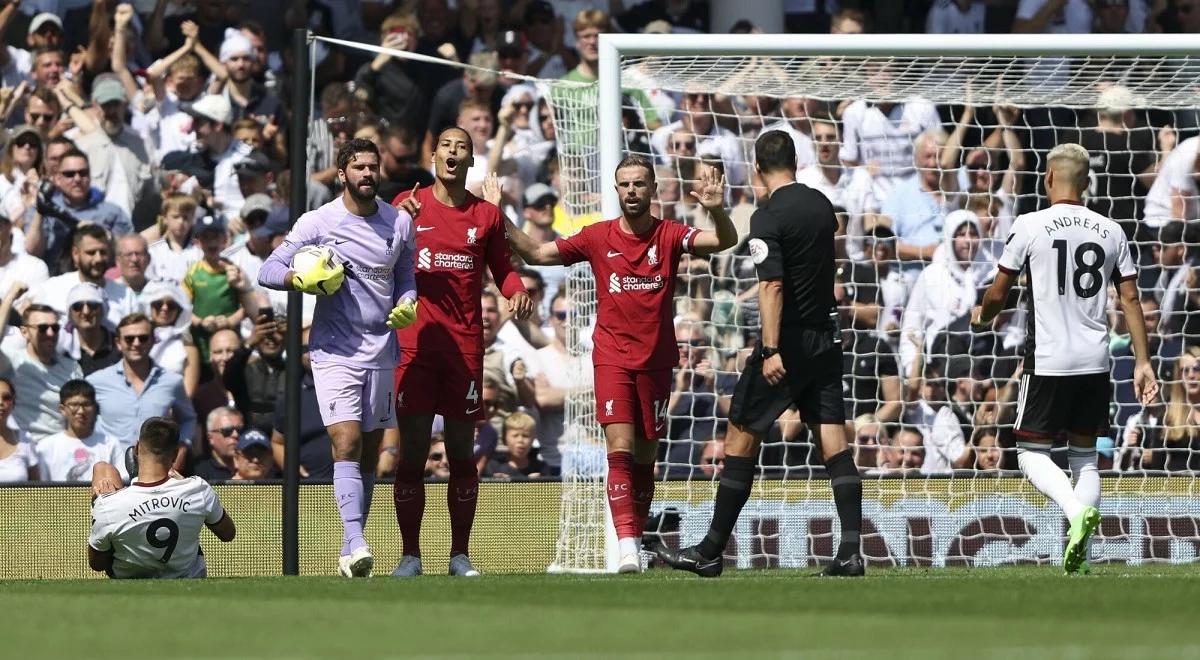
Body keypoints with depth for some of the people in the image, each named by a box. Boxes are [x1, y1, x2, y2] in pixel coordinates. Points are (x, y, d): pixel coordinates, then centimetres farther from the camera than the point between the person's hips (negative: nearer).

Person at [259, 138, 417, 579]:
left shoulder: (399, 223, 7)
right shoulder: (319, 222, -3)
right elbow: (268, 270, -1)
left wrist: (407, 306, -3)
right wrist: (301, 280, -21)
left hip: (381, 351, 4)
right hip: (335, 350, -4)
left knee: (370, 451, 6)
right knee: (347, 443, -18)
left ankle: (350, 553, 13)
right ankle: (355, 543, -28)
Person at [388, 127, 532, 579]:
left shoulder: (486, 215, 11)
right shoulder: (409, 206, 5)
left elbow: (502, 268, 16)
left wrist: (517, 291, -6)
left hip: (465, 346, 2)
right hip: (415, 343, -2)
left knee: (462, 452, 4)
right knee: (412, 451, -3)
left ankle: (460, 554, 9)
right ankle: (410, 554, 1)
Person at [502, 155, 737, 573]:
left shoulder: (669, 236, 0)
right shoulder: (598, 237, 2)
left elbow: (726, 241, -14)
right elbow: (535, 253, 8)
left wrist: (717, 210, -34)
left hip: (656, 362, 1)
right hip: (612, 360, -1)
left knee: (645, 458, 8)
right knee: (620, 449, -16)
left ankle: (636, 541, 21)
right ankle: (626, 549, -25)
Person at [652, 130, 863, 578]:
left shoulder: (768, 217, -13)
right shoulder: (822, 205, 9)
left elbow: (773, 285, -21)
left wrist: (771, 350, -24)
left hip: (788, 341, -7)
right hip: (826, 338, 7)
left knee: (740, 440, 2)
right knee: (834, 444, 2)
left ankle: (710, 552, 5)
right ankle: (850, 552, -8)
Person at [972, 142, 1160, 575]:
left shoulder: (1030, 226, -5)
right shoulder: (1111, 231, 5)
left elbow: (998, 293, 2)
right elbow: (1130, 300, 5)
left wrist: (982, 316, 24)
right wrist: (1143, 362, 9)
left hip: (1049, 360, -4)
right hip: (1096, 362, 4)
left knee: (1031, 451, 6)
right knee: (1085, 455, 13)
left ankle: (1077, 509, -22)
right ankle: (1080, 554, 3)